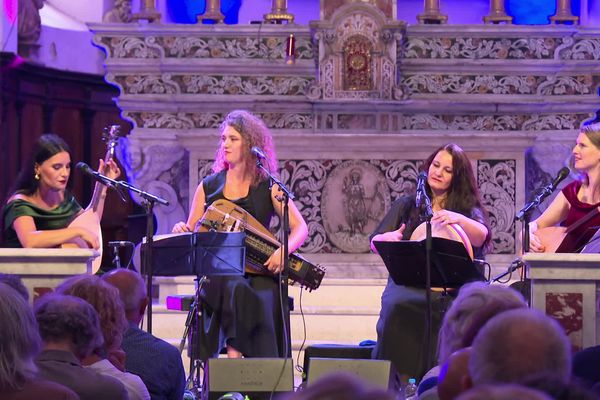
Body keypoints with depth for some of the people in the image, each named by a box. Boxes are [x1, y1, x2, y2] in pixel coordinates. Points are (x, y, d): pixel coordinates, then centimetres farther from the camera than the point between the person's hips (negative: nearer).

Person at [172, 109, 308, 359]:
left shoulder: (269, 188, 8)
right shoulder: (208, 187, 13)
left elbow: (300, 228, 2)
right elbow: (193, 234, 16)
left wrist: (284, 249, -19)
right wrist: (183, 231, -9)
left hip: (257, 272, 0)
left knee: (264, 298, -33)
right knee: (236, 289, -35)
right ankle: (233, 352, -34)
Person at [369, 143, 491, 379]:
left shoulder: (468, 207, 14)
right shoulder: (407, 205, 21)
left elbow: (481, 237, -8)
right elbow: (375, 243, 17)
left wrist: (458, 219, -29)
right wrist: (388, 238, -8)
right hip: (408, 283, 1)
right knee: (397, 306, -33)